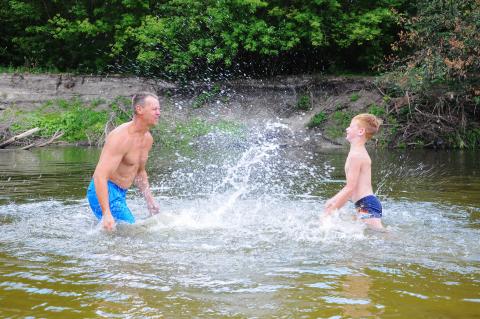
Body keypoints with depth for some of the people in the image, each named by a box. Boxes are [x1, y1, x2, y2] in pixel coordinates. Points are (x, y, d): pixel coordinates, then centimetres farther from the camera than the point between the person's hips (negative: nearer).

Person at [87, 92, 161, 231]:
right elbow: (100, 176, -31)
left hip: (120, 194, 10)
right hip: (104, 192, -10)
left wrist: (150, 200, 15)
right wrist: (106, 214, -38)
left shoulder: (148, 139, 6)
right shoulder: (121, 137, -23)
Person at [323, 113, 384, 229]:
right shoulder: (360, 152, 19)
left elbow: (350, 188, -17)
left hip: (367, 205, -11)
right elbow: (351, 186, 24)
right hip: (367, 205, 11)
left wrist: (332, 209, -11)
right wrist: (333, 200, 26)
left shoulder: (355, 155, -13)